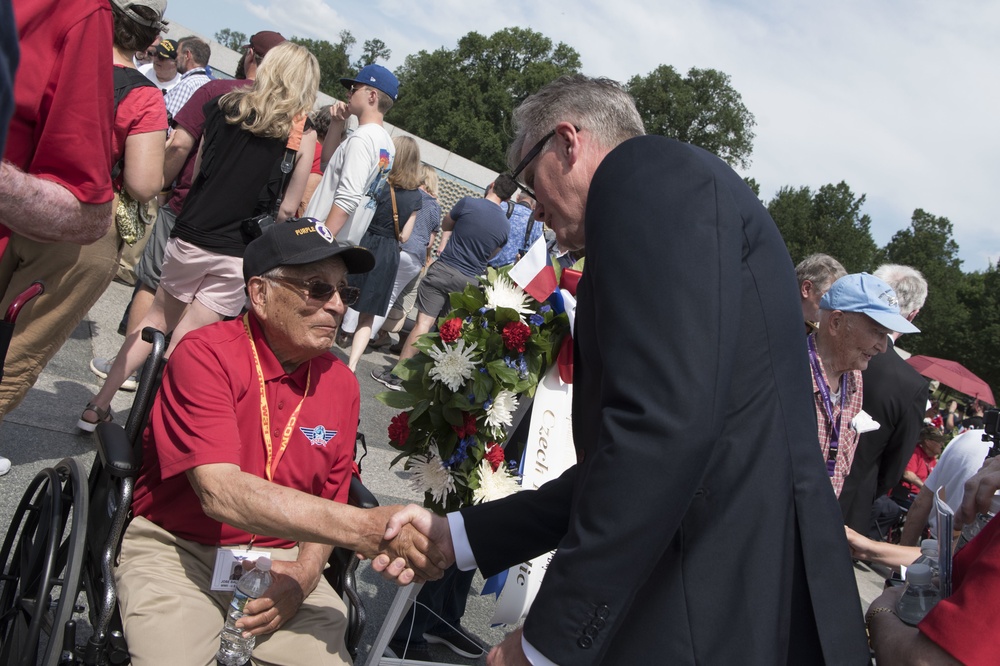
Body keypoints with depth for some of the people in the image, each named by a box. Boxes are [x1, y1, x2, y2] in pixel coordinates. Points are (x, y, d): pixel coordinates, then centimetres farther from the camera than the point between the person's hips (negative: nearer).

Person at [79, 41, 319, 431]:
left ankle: (99, 405, 22)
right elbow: (288, 207, -6)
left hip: (191, 236, 3)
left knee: (158, 320, 20)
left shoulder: (226, 107, 5)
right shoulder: (301, 132, -4)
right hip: (240, 253, -2)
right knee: (184, 344, 6)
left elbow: (196, 168, 12)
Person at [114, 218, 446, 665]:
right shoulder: (206, 355, -14)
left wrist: (305, 572, -11)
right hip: (178, 547, -4)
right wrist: (367, 529, -33)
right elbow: (220, 492, -26)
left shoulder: (341, 384, 1)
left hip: (281, 558, 4)